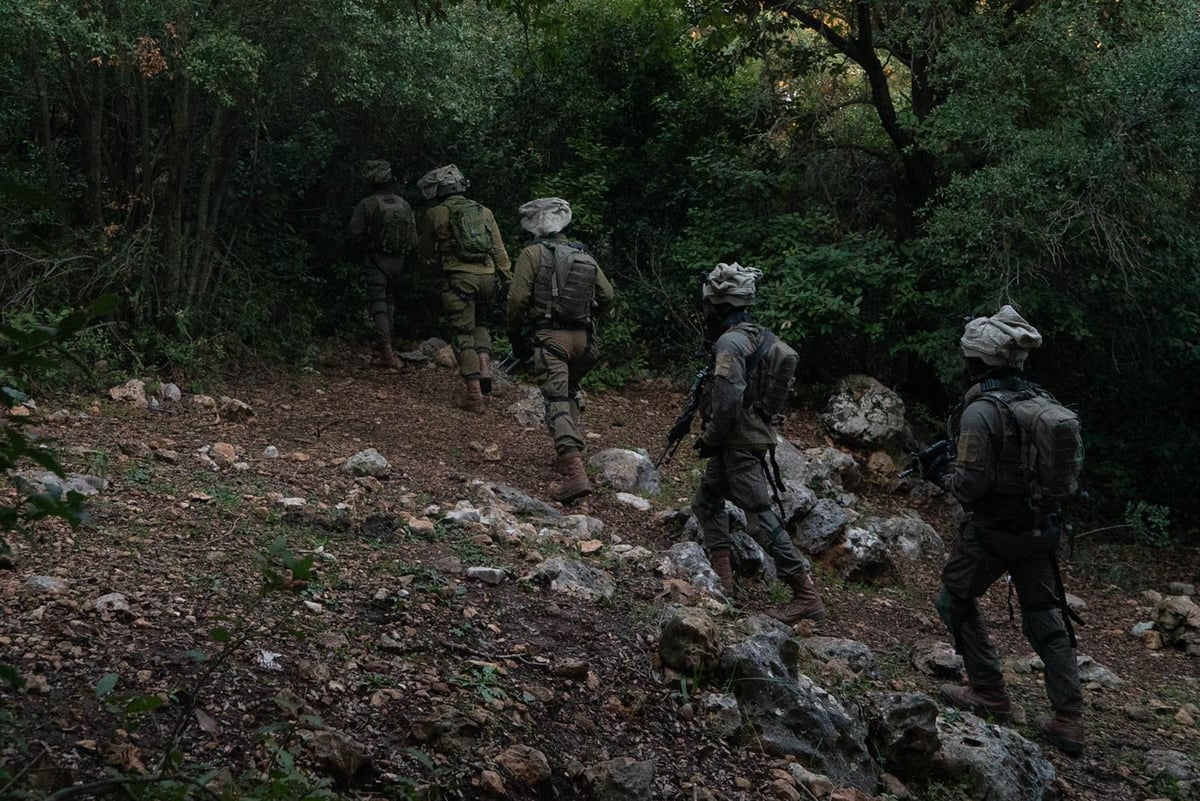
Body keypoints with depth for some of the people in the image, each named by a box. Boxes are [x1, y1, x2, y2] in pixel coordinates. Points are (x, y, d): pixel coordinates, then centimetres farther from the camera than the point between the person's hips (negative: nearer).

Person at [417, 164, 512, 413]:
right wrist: (510, 279, 14)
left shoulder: (435, 214, 3)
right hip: (487, 275, 4)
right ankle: (484, 371, 7)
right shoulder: (483, 211, 14)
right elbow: (499, 250, 11)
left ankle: (474, 394, -5)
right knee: (480, 324, 26)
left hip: (459, 277, -4)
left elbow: (428, 254, 13)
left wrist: (437, 261, 34)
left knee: (464, 334, 1)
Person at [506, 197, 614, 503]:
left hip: (550, 337, -6)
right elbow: (607, 296, 12)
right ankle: (568, 456, 29)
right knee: (570, 393, 27)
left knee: (557, 402, -12)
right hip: (582, 337, 6)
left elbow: (518, 297, -9)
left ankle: (575, 472, -26)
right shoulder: (584, 255, 11)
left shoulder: (533, 253, -4)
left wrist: (515, 334, 5)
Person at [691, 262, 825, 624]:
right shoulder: (760, 337, 11)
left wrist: (709, 438, -11)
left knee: (760, 516, -9)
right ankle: (722, 577, 20)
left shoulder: (730, 343, -18)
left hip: (739, 442, -10)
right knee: (707, 502, 20)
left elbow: (728, 401, -26)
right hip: (756, 431, 10)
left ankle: (806, 596, -8)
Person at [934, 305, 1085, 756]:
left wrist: (945, 477, -1)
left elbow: (972, 482, -21)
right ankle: (1069, 722, 11)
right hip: (1039, 528, 7)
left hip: (993, 531, -7)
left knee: (956, 600, 15)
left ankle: (989, 695, 17)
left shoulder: (981, 411, -19)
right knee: (1045, 617, 12)